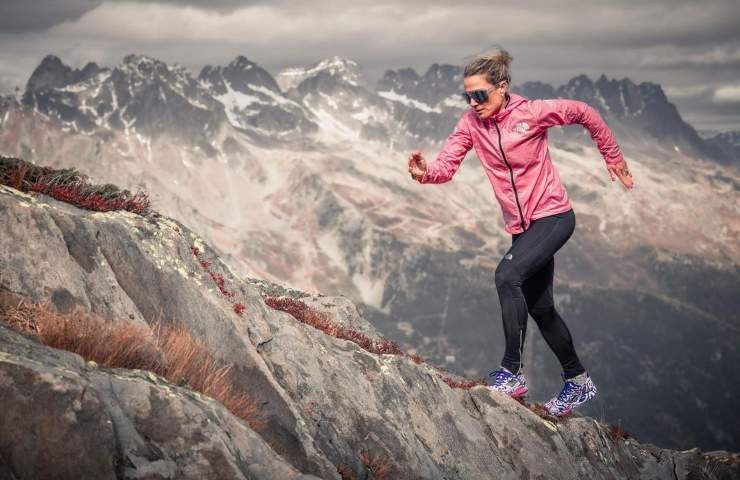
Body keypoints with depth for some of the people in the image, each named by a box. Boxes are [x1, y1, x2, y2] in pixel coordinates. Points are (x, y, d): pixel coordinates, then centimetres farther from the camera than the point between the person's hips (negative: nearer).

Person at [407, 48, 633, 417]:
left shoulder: (532, 112, -14)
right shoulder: (470, 124, -3)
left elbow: (585, 114, 0)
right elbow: (446, 165, -15)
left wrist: (613, 157, 7)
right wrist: (425, 172, -37)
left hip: (554, 216, -7)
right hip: (521, 226, 7)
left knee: (507, 276, -27)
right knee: (539, 307, 13)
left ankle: (512, 372, -21)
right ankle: (578, 381, 31)